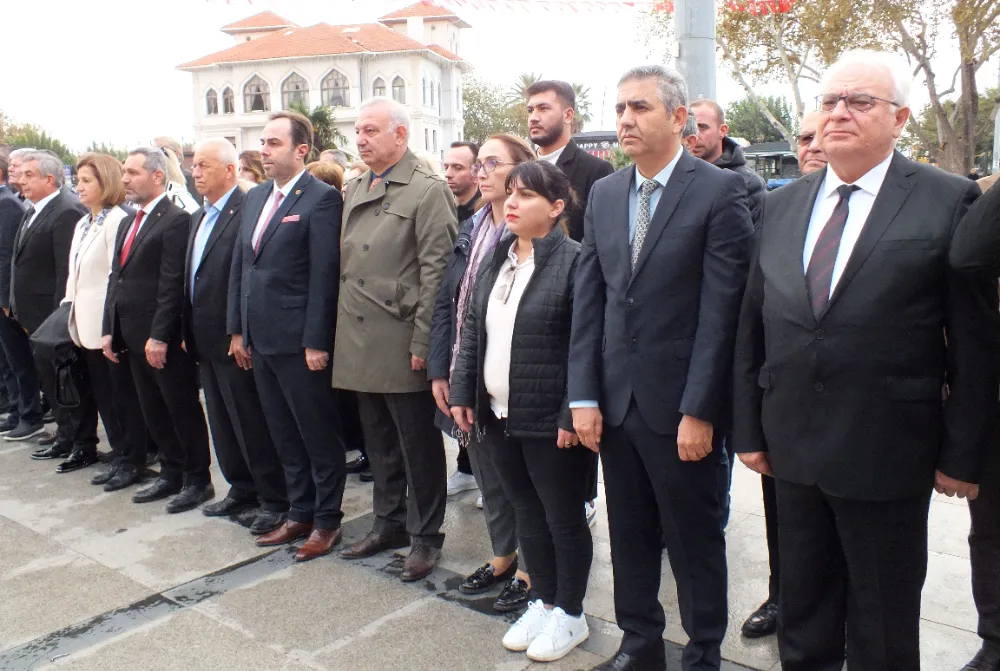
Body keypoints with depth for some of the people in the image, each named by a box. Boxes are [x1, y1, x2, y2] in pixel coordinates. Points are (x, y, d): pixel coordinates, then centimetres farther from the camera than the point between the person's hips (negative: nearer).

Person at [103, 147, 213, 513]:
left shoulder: (176, 220, -12)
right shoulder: (128, 222, 16)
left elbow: (172, 285, -18)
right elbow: (116, 278, 16)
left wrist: (159, 337, -20)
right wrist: (109, 330, 11)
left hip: (163, 339, -9)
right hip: (131, 337, 9)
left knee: (183, 410, 3)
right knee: (153, 411, 15)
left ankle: (198, 479, 15)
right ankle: (171, 473, 28)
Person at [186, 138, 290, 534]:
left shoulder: (247, 212, -14)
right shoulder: (199, 217, 15)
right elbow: (192, 278, 17)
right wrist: (189, 331, 14)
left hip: (236, 339, -9)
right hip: (206, 341, 9)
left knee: (253, 423, 0)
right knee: (222, 422, 17)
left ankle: (274, 500, 13)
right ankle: (242, 489, 31)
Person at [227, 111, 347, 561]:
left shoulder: (322, 199, -11)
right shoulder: (255, 197, 13)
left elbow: (324, 275, -16)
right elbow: (240, 266, 15)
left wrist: (316, 342, -18)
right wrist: (237, 330, 12)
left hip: (300, 341, -8)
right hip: (260, 339, 8)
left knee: (319, 435, 5)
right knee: (284, 435, 16)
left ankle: (327, 520, 19)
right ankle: (300, 514, 30)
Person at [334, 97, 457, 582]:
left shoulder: (428, 190, -7)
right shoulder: (353, 191, 15)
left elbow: (436, 270, -13)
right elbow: (345, 263, 18)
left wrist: (422, 342, -16)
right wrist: (340, 332, 12)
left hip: (402, 343, -7)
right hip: (359, 341, 7)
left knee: (418, 445, 4)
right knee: (379, 440, 17)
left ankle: (425, 536, 19)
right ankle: (389, 523, 32)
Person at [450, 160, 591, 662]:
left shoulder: (574, 261, -13)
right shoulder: (496, 260, 10)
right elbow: (473, 330, 13)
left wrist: (574, 414, -19)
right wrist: (462, 392, 8)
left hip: (550, 421, -7)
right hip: (498, 415, 7)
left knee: (563, 517, 9)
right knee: (526, 512, 18)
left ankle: (570, 615, 28)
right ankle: (543, 601, 36)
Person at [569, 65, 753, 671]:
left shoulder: (721, 191, -8)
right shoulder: (604, 194, 8)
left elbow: (721, 309, -13)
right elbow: (588, 301, 6)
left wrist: (698, 410, -15)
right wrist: (584, 396, 1)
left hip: (681, 405, -5)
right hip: (615, 399, 5)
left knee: (696, 540, 11)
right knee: (629, 535, 17)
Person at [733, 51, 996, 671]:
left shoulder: (949, 202, -6)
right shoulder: (782, 205, 7)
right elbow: (752, 328, 8)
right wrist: (749, 428, 6)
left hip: (887, 455, -4)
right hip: (794, 447, 4)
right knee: (803, 619, 19)